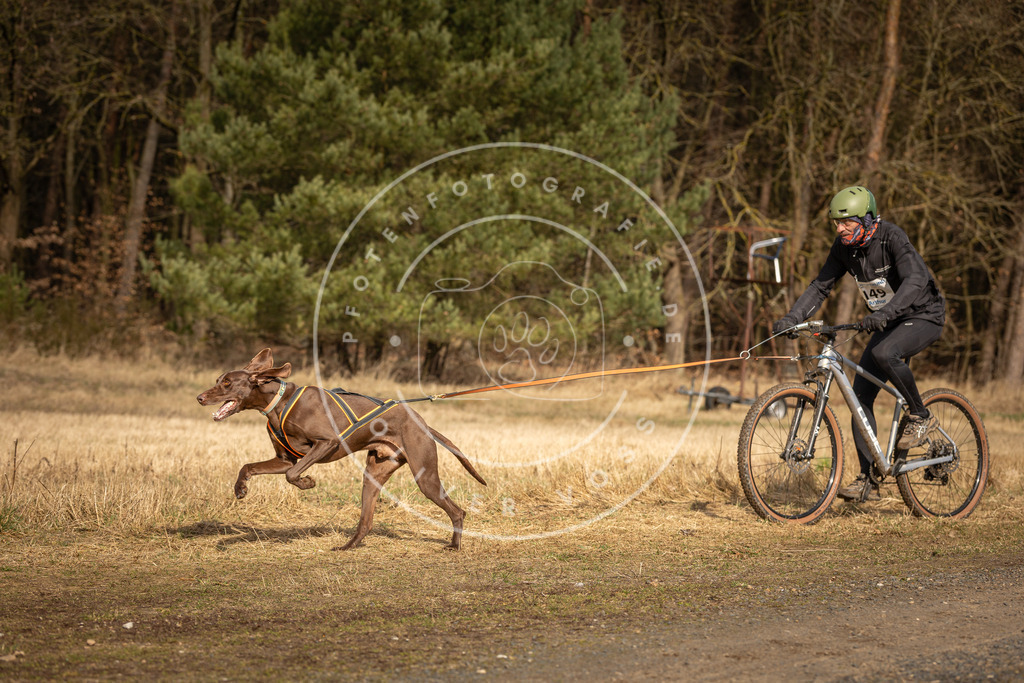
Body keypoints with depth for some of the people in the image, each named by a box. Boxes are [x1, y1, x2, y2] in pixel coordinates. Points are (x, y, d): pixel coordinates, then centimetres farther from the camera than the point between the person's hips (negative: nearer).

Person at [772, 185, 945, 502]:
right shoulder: (844, 246, -5)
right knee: (860, 393, -5)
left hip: (923, 316, -7)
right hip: (888, 321, 7)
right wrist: (792, 318, -17)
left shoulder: (891, 237, -25)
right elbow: (820, 285, -2)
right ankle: (868, 480, -2)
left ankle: (920, 416, -12)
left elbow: (916, 279, -39)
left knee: (884, 354, -36)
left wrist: (885, 313, -53)